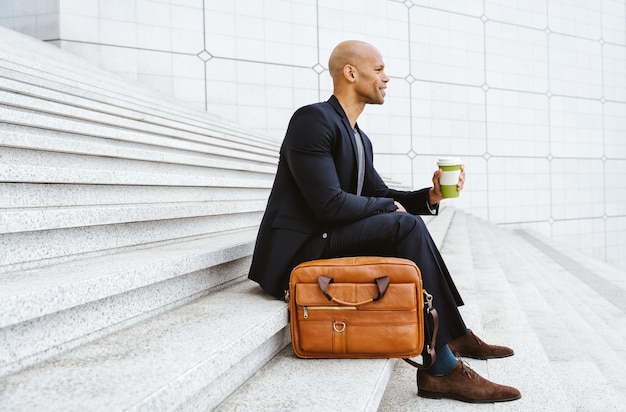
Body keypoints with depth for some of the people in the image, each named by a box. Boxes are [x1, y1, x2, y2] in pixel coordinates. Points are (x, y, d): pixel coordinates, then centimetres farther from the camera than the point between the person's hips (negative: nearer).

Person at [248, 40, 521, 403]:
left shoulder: (360, 139, 18)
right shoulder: (312, 119, -13)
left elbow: (381, 194, 18)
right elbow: (329, 204, -22)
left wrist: (429, 196, 0)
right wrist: (390, 207, -7)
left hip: (325, 243, 10)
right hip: (298, 249, -10)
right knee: (406, 227, -21)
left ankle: (454, 338, 9)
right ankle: (443, 366, -15)